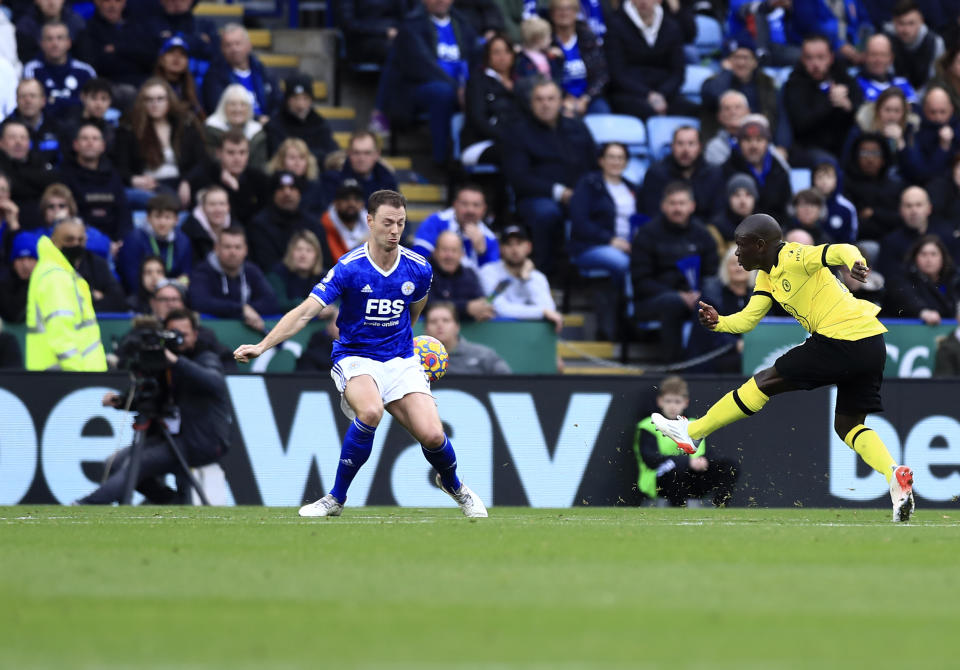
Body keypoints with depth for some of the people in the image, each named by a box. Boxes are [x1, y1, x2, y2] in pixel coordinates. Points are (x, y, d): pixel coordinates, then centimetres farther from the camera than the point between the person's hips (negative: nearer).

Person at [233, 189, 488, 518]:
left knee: (431, 434, -15)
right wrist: (262, 346, -30)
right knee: (370, 411, -35)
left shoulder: (418, 269, -4)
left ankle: (453, 484, 22)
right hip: (355, 359, -3)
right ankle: (336, 498, -18)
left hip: (401, 361, 3)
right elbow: (305, 312, -20)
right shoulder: (348, 268, -15)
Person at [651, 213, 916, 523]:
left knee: (765, 382, 1)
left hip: (842, 340, -10)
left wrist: (854, 263, -46)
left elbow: (840, 251, -23)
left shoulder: (794, 259, -9)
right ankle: (895, 473, -10)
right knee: (847, 426, 14)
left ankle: (692, 433, 10)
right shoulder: (767, 278, 20)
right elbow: (747, 319, 14)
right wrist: (718, 323, -6)